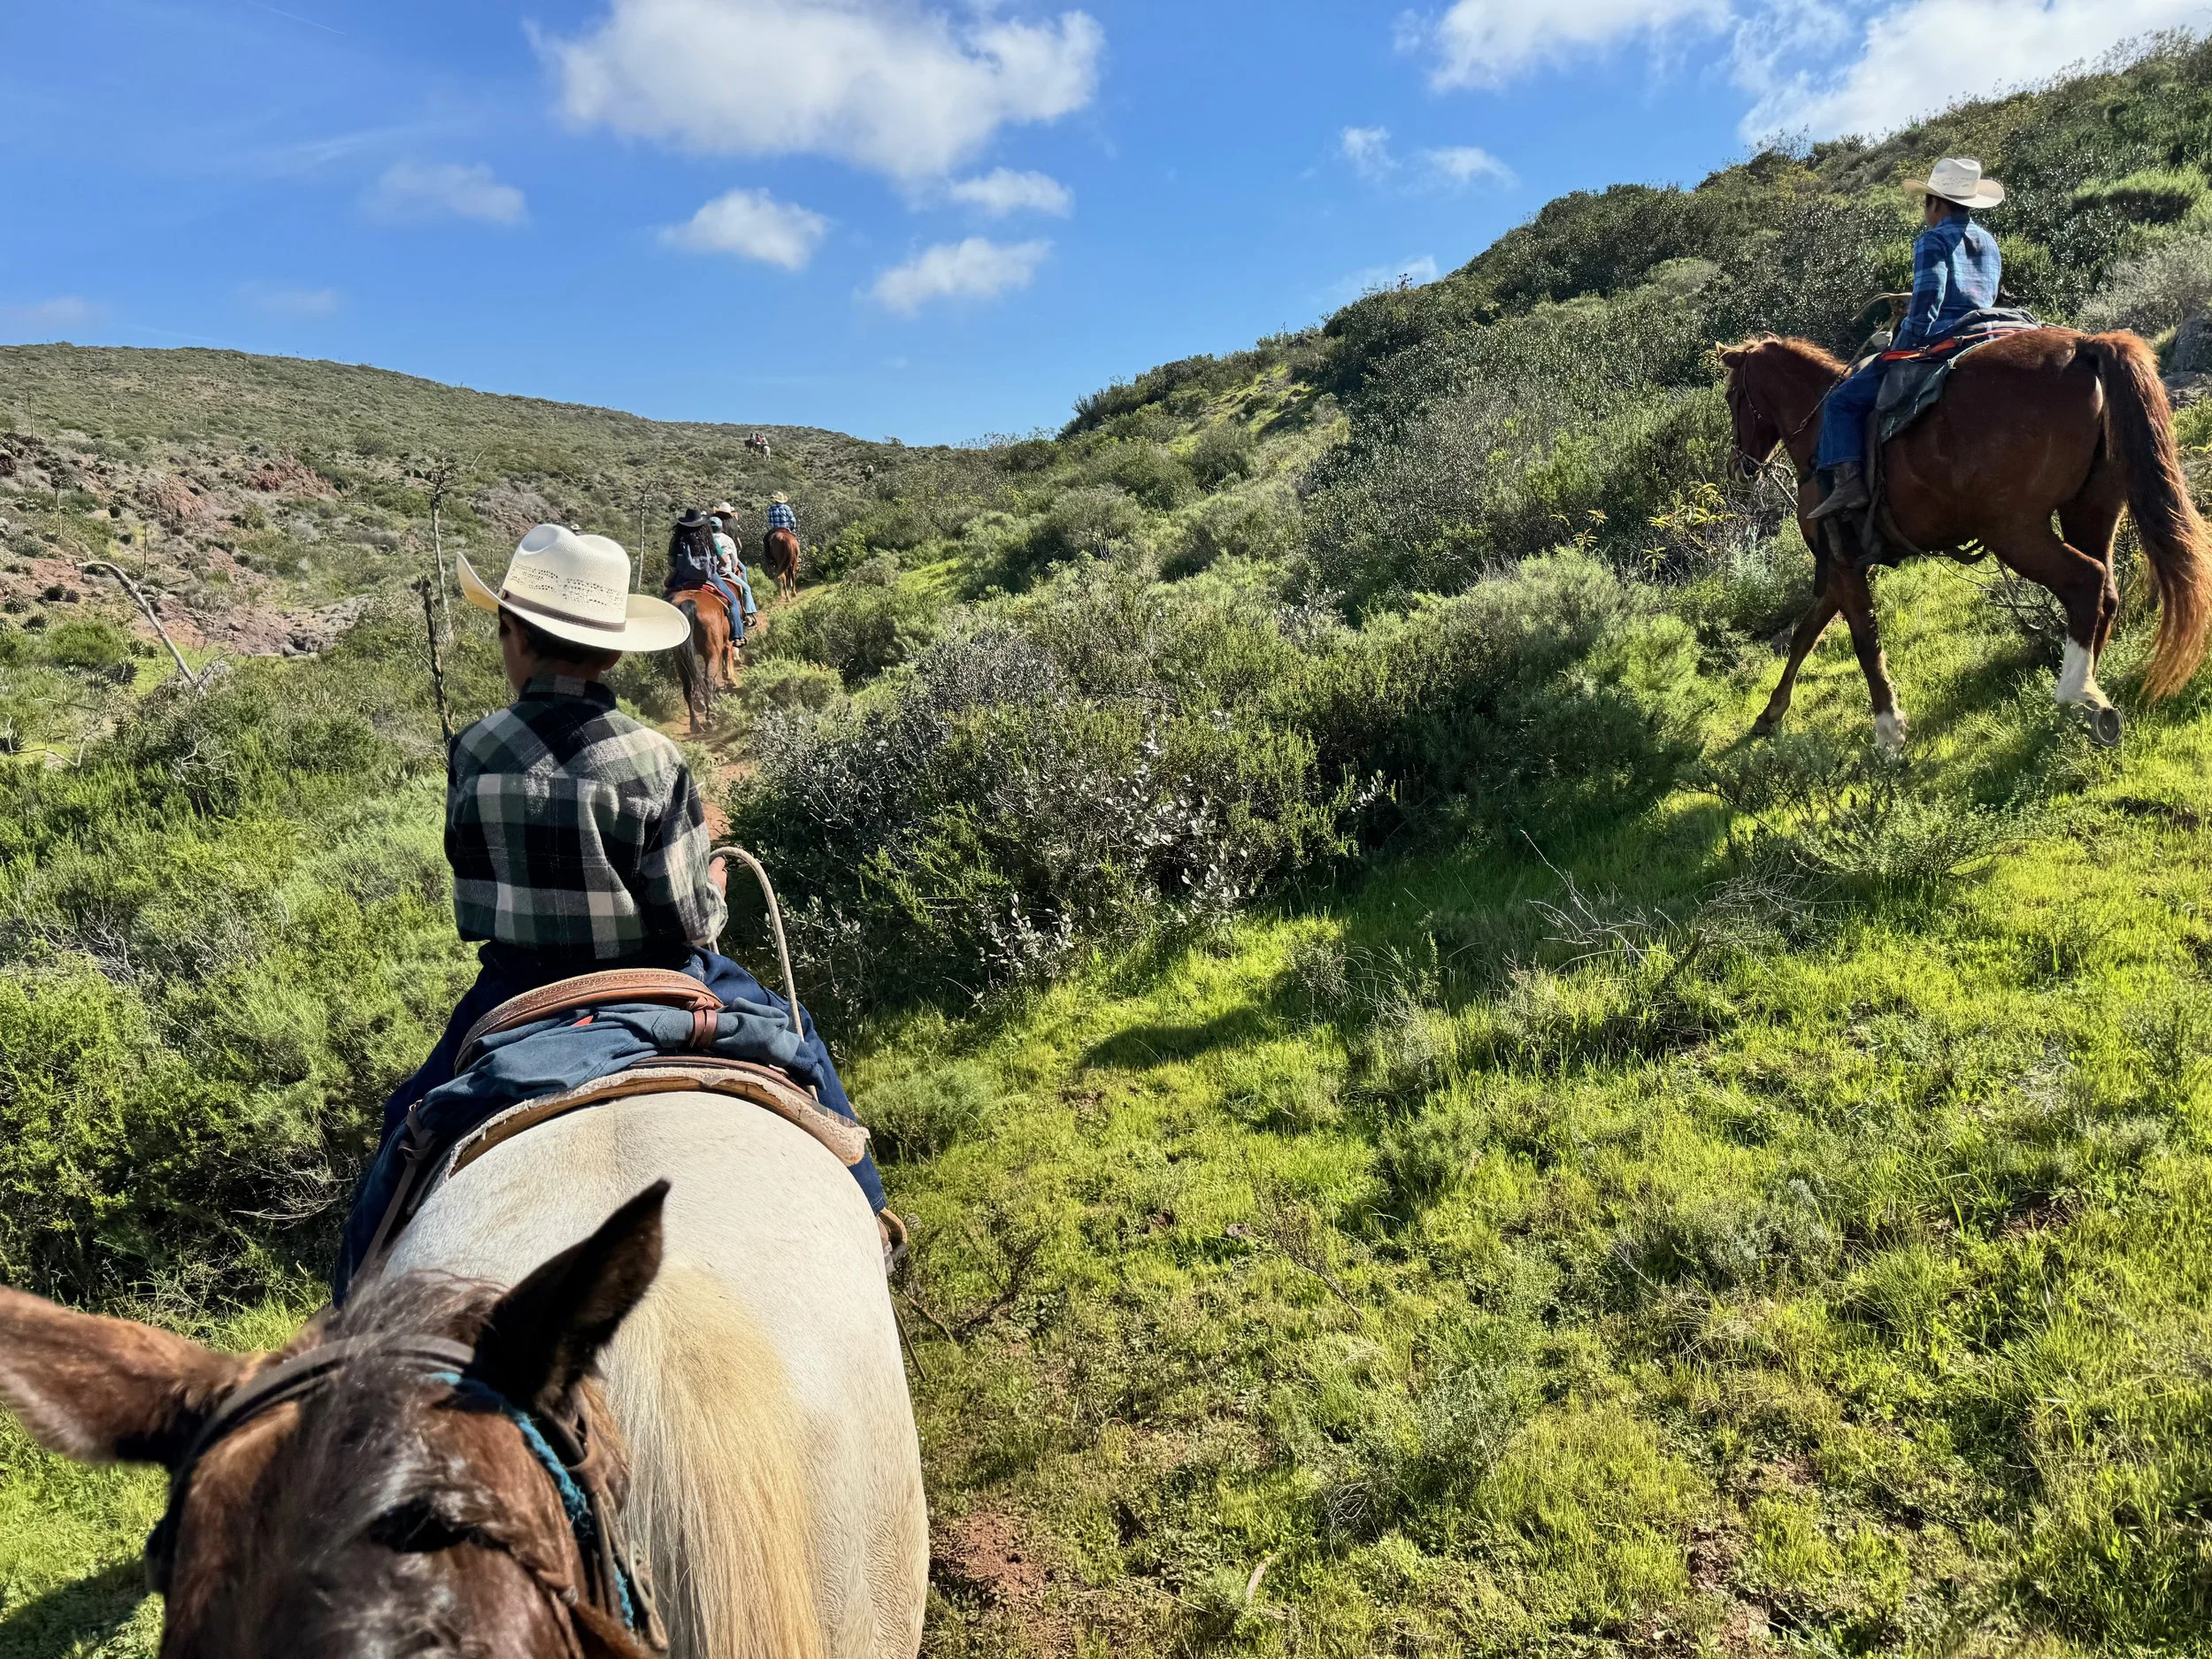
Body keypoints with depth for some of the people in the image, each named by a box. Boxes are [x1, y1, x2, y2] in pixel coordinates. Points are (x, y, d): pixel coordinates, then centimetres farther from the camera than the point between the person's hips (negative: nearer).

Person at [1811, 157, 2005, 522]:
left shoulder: (1933, 241, -6)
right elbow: (1987, 300, 23)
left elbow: (1925, 303, -16)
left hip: (1936, 342, -8)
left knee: (1844, 401, -4)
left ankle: (1848, 481, -21)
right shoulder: (1990, 245, 20)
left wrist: (1899, 350, -10)